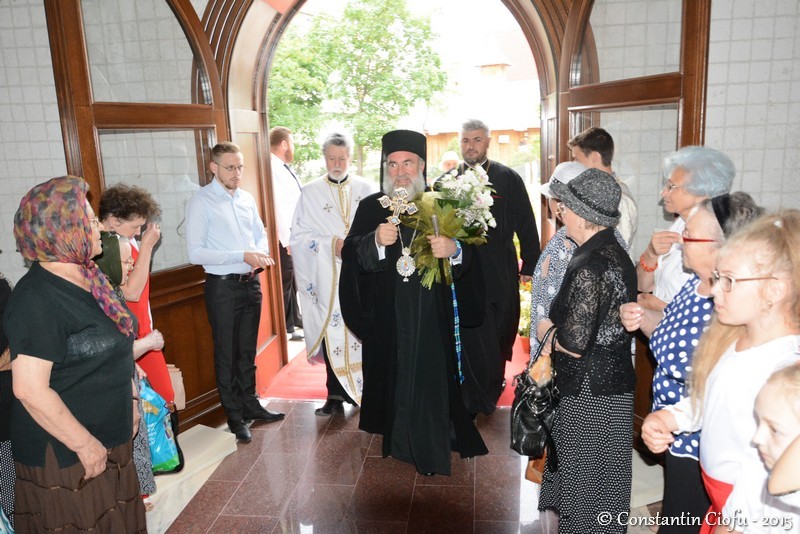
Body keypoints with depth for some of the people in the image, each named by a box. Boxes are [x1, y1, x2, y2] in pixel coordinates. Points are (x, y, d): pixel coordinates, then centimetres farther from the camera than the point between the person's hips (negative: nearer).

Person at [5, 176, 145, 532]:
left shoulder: (86, 278, 4)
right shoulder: (37, 300, -23)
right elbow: (30, 389, -26)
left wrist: (129, 400, 15)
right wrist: (84, 443, -20)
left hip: (106, 439, 8)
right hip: (65, 453, -8)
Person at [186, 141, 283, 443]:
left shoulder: (247, 199, 8)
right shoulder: (201, 202, -11)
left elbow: (260, 234, 17)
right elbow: (195, 253, -17)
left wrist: (261, 253, -7)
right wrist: (242, 256, -22)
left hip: (251, 283, 6)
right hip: (223, 286, -6)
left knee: (247, 350, 19)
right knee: (226, 354, 9)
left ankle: (250, 404, 35)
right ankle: (234, 416, 23)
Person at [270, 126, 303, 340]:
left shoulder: (284, 168, 13)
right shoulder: (273, 169, -19)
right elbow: (277, 207, -22)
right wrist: (287, 239, -20)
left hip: (294, 236, 9)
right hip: (284, 239, -9)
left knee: (292, 282, 20)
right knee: (285, 283, 1)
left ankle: (294, 319, 34)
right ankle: (285, 328, 13)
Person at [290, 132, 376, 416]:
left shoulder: (367, 190, 8)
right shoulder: (310, 193, 7)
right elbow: (298, 235, 2)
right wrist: (332, 243, -12)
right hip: (327, 279, 0)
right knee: (332, 335, 0)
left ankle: (364, 389, 19)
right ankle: (336, 394, 11)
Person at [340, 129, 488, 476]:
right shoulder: (370, 208, 4)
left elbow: (470, 260, -3)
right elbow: (351, 255, -9)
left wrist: (454, 250, -26)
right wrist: (376, 241, -29)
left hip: (432, 315, -1)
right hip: (387, 315, 1)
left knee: (432, 375, 2)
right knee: (394, 375, 8)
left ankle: (433, 446, 20)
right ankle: (398, 439, 29)